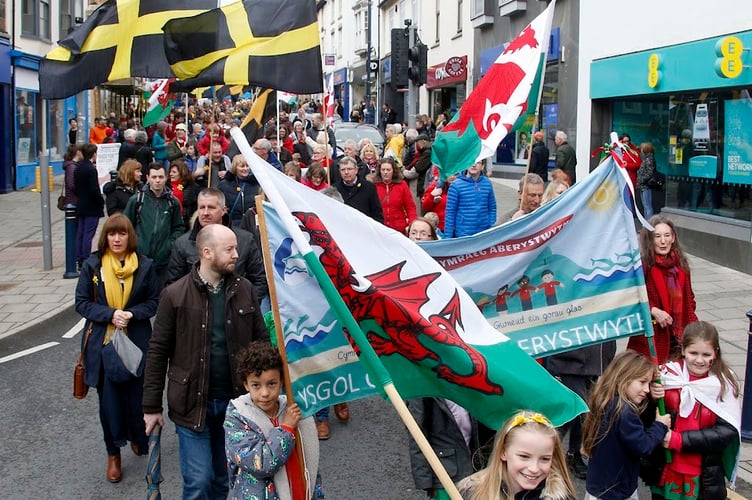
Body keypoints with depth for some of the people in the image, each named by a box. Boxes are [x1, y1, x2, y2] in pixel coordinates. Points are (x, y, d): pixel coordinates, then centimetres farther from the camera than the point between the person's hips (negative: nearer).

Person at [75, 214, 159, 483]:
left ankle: (138, 439, 34)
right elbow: (82, 303, -1)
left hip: (136, 342, 0)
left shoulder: (144, 266, -2)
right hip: (103, 343, 0)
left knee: (137, 397, 6)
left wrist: (132, 314, -14)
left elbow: (154, 302, 4)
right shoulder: (92, 265, -3)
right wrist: (110, 314, -15)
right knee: (109, 398, 6)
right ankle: (113, 454, 23)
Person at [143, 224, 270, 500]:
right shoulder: (175, 295, -8)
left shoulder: (244, 290, 1)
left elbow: (262, 341, 7)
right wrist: (151, 407, -2)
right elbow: (158, 353, -3)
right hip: (193, 403, -3)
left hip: (235, 401, 3)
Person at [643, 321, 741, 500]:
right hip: (665, 470, 1)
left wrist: (680, 440, -19)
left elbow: (727, 431, -12)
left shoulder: (724, 384, -8)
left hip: (705, 477, -1)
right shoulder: (669, 375, -6)